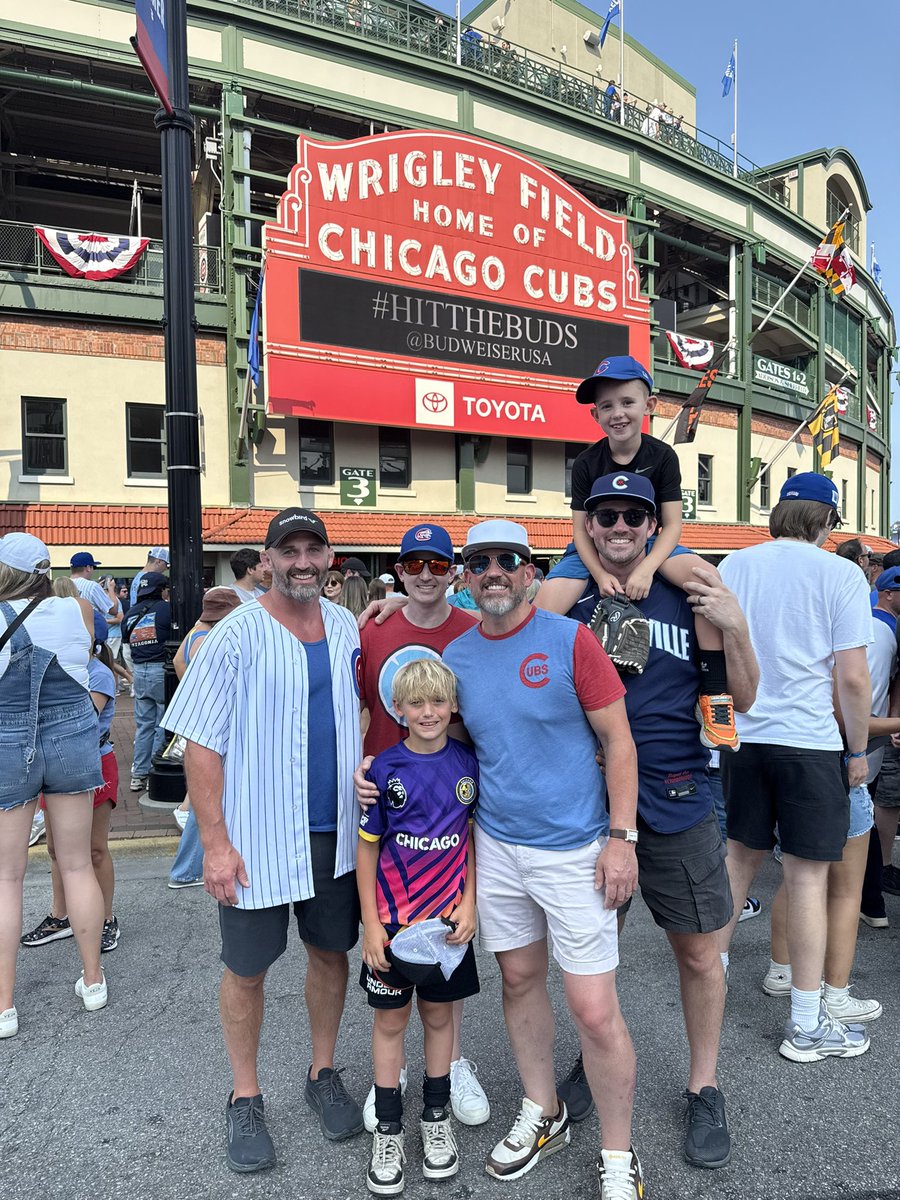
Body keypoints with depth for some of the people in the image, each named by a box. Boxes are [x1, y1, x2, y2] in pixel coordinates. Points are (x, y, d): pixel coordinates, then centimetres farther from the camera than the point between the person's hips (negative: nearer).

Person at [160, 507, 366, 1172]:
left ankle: (324, 1074, 39)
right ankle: (245, 1098, 34)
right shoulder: (237, 636, -12)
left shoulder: (347, 627, 2)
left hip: (336, 831, 4)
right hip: (258, 836, -4)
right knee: (248, 968, 11)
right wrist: (216, 844, -14)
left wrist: (369, 788, 9)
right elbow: (201, 746, -12)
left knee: (331, 952, 17)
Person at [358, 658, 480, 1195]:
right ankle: (389, 1127, 31)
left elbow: (477, 837, 3)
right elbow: (367, 847, -5)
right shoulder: (385, 768, -11)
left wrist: (469, 904, -4)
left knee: (439, 1014, 16)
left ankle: (437, 1116, 37)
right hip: (392, 922, -1)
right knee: (391, 1018, 13)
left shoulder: (469, 763, -5)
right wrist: (370, 923, -6)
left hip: (448, 918, 1)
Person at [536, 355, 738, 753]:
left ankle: (714, 692, -22)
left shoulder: (662, 456, -5)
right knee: (542, 610, -25)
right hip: (593, 551, 0)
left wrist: (647, 568, -27)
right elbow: (581, 529, -6)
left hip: (650, 545, 0)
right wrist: (600, 574, -25)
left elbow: (672, 523, -9)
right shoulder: (586, 463, -5)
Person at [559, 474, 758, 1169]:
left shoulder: (689, 593, -2)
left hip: (676, 801, -1)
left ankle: (704, 1089, 37)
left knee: (699, 954, 13)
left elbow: (744, 700, 1)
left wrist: (736, 628, -17)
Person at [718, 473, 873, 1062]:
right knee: (809, 876, 5)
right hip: (808, 741, -4)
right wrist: (859, 751, 3)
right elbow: (852, 676, -10)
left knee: (739, 856, 18)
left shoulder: (733, 566, 3)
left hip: (740, 734, 4)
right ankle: (807, 1025, 16)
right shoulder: (841, 574, -8)